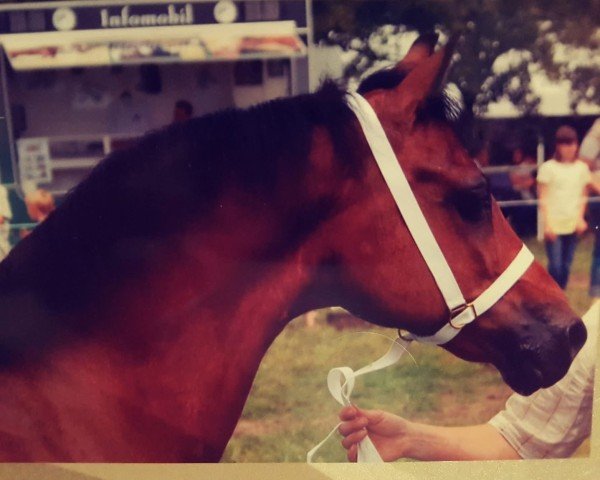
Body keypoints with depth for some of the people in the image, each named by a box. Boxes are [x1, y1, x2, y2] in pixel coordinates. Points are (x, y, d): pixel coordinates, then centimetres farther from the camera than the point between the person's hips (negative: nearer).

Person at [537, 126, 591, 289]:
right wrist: (547, 223, -10)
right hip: (554, 224, -3)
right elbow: (543, 199, -3)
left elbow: (583, 197, 14)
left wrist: (580, 218, 1)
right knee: (555, 265, -8)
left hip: (573, 224, 3)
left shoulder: (582, 168, 8)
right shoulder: (548, 167, -3)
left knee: (566, 265, 7)